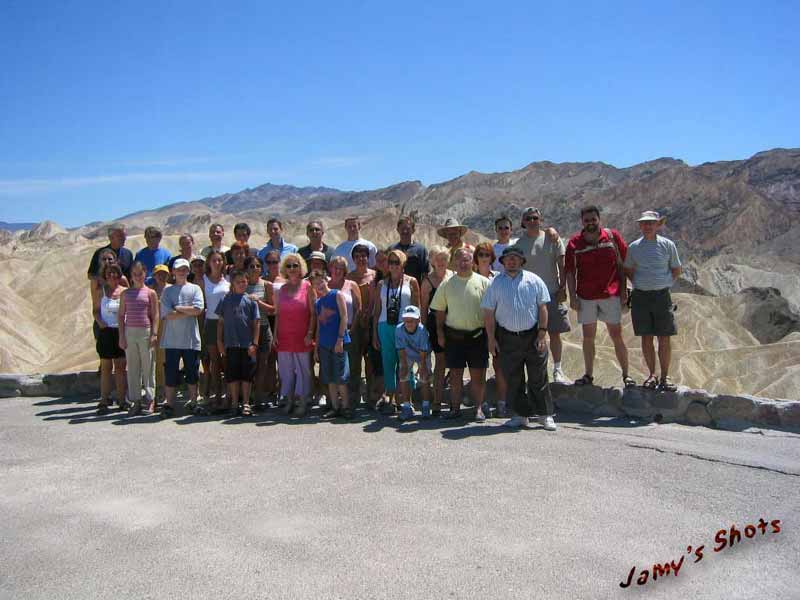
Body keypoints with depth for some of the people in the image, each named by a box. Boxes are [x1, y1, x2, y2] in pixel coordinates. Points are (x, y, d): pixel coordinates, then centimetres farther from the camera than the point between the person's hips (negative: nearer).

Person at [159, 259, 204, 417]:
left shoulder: (195, 289, 7)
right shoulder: (167, 291, 5)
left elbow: (198, 309, -8)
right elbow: (168, 315, -7)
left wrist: (178, 308, -5)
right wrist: (189, 311, -6)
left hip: (191, 339, 1)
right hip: (172, 340, -1)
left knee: (193, 372, 8)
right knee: (171, 373, 3)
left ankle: (193, 402, 19)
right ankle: (169, 404, 11)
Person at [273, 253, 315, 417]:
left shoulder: (307, 286, 0)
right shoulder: (281, 289, 11)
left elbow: (313, 313, -2)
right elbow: (277, 314, 13)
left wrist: (310, 333, -9)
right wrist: (275, 334, 6)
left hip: (301, 337, -3)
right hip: (284, 337, 4)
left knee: (302, 369, -1)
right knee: (286, 370, 6)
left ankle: (302, 402, 6)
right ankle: (289, 400, 15)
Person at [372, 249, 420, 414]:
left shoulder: (411, 282, 5)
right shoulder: (382, 284, 12)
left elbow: (417, 307, 4)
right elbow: (377, 310, 12)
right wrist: (374, 334, 8)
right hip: (385, 327, 3)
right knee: (388, 363, 4)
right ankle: (390, 397, 12)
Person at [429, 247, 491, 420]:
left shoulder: (483, 282, 2)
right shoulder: (447, 284, 6)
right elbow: (440, 310, 10)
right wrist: (440, 332, 4)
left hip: (477, 336, -1)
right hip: (453, 336, 1)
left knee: (477, 374, 3)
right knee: (455, 374, 6)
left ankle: (479, 408, 13)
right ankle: (455, 408, 16)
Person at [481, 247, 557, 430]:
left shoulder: (534, 280, 2)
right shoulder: (496, 283, 3)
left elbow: (542, 308, 3)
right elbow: (488, 313, 3)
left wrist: (542, 333, -4)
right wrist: (491, 339, -2)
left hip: (532, 336, -1)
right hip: (507, 338, 1)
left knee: (538, 379, 4)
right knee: (513, 380, 8)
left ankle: (545, 415, 15)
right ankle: (521, 414, 21)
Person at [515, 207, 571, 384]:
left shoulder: (552, 237, 2)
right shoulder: (519, 244, 1)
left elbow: (561, 264, 3)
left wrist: (562, 287, -3)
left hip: (553, 293, 1)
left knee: (555, 333, 5)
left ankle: (557, 370, 16)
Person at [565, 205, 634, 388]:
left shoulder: (613, 236, -1)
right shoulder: (574, 242, 0)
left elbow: (623, 264, 4)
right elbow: (570, 271, 3)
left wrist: (623, 290, 0)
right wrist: (572, 297, -2)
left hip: (611, 295, -1)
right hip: (585, 297, 1)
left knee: (617, 336, 2)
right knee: (588, 337, 9)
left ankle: (626, 375, 13)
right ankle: (589, 375, 20)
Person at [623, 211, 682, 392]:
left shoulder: (667, 245, 1)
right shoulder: (634, 247, 4)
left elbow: (676, 270, 11)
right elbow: (628, 270, 17)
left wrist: (665, 283, 2)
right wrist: (639, 283, 5)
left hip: (661, 296, -1)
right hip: (640, 297, 1)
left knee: (664, 338, -1)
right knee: (646, 337, 5)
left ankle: (665, 377, 9)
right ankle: (652, 375, 16)